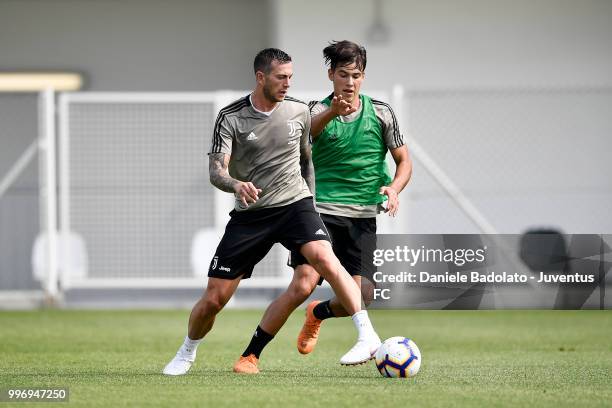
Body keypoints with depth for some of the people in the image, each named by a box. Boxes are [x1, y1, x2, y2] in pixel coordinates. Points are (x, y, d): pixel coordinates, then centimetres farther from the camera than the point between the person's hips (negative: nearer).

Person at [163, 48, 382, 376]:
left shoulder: (299, 112, 2)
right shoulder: (231, 118, -7)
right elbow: (216, 170, -15)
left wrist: (309, 199, 16)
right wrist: (237, 185, -36)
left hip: (294, 204, 1)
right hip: (249, 214, -1)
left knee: (324, 258, -30)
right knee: (214, 298, -1)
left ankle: (367, 336, -28)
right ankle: (186, 354, 27)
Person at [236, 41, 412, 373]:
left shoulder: (380, 112, 6)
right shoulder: (318, 110, 0)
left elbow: (404, 162, 12)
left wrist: (394, 187, -9)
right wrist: (332, 112, -43)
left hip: (362, 218, 3)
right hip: (321, 211, -3)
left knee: (362, 295, -11)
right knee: (303, 284, -21)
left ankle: (318, 314, 25)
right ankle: (250, 354, -10)